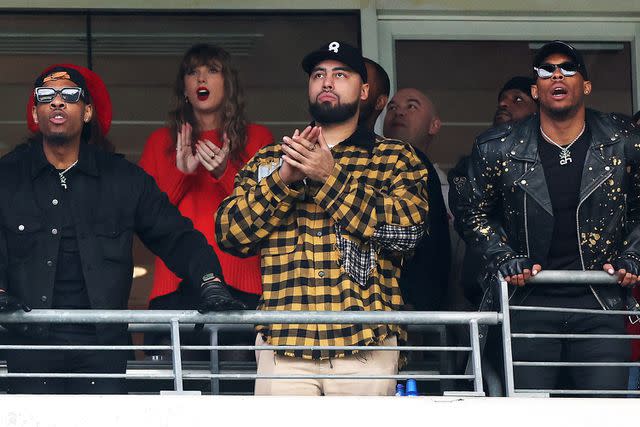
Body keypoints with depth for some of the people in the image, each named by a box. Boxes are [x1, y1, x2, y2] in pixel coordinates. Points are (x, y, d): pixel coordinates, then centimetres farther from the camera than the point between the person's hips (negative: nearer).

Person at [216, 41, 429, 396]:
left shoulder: (394, 158, 12)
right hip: (284, 345, 1)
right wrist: (284, 179, -7)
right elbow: (228, 233, 7)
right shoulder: (267, 160, 19)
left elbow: (408, 228, -5)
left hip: (365, 346, -1)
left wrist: (330, 177, -11)